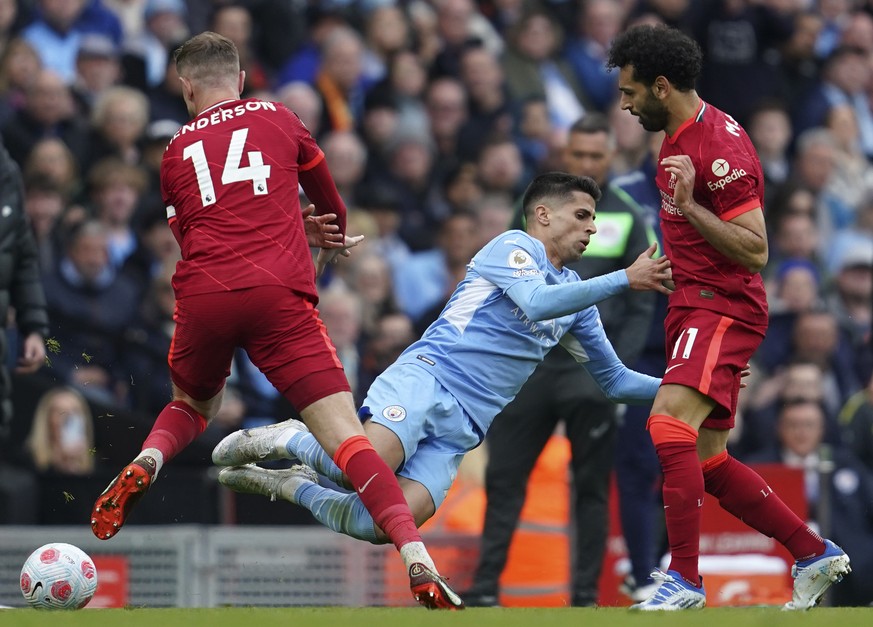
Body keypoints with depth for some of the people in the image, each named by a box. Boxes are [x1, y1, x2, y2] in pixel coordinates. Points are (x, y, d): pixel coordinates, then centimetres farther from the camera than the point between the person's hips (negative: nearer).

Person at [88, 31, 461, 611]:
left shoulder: (176, 152, 19)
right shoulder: (279, 119, 17)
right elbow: (334, 210, 34)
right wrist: (330, 250, 55)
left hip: (202, 295, 2)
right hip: (279, 294, -2)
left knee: (194, 406, 31)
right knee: (345, 435, -9)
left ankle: (145, 465, 0)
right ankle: (419, 563, -25)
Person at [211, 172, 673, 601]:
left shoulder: (575, 295, 24)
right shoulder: (515, 246, 2)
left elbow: (614, 381, 31)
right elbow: (538, 303, -19)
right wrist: (625, 280, -17)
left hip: (461, 430, 6)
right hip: (426, 377, -6)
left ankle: (291, 485, 4)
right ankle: (283, 441, -3)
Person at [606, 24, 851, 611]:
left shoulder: (720, 145, -17)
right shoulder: (678, 138, 14)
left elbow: (755, 250, -21)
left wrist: (688, 205, -28)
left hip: (724, 308, -10)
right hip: (693, 309, 10)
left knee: (669, 424, -26)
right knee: (708, 463, 10)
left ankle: (685, 577, -28)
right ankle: (815, 554, 20)